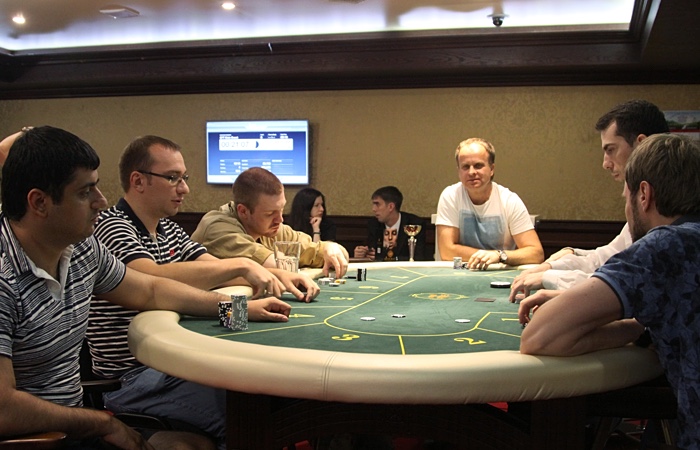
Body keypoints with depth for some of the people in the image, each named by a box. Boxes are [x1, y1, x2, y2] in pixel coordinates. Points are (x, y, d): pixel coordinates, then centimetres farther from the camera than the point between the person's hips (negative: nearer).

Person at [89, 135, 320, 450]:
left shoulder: (168, 229, 14)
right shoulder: (112, 227, -14)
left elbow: (216, 272, 11)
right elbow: (153, 280, -32)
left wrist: (279, 277, -5)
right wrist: (241, 265, -28)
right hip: (130, 377, -9)